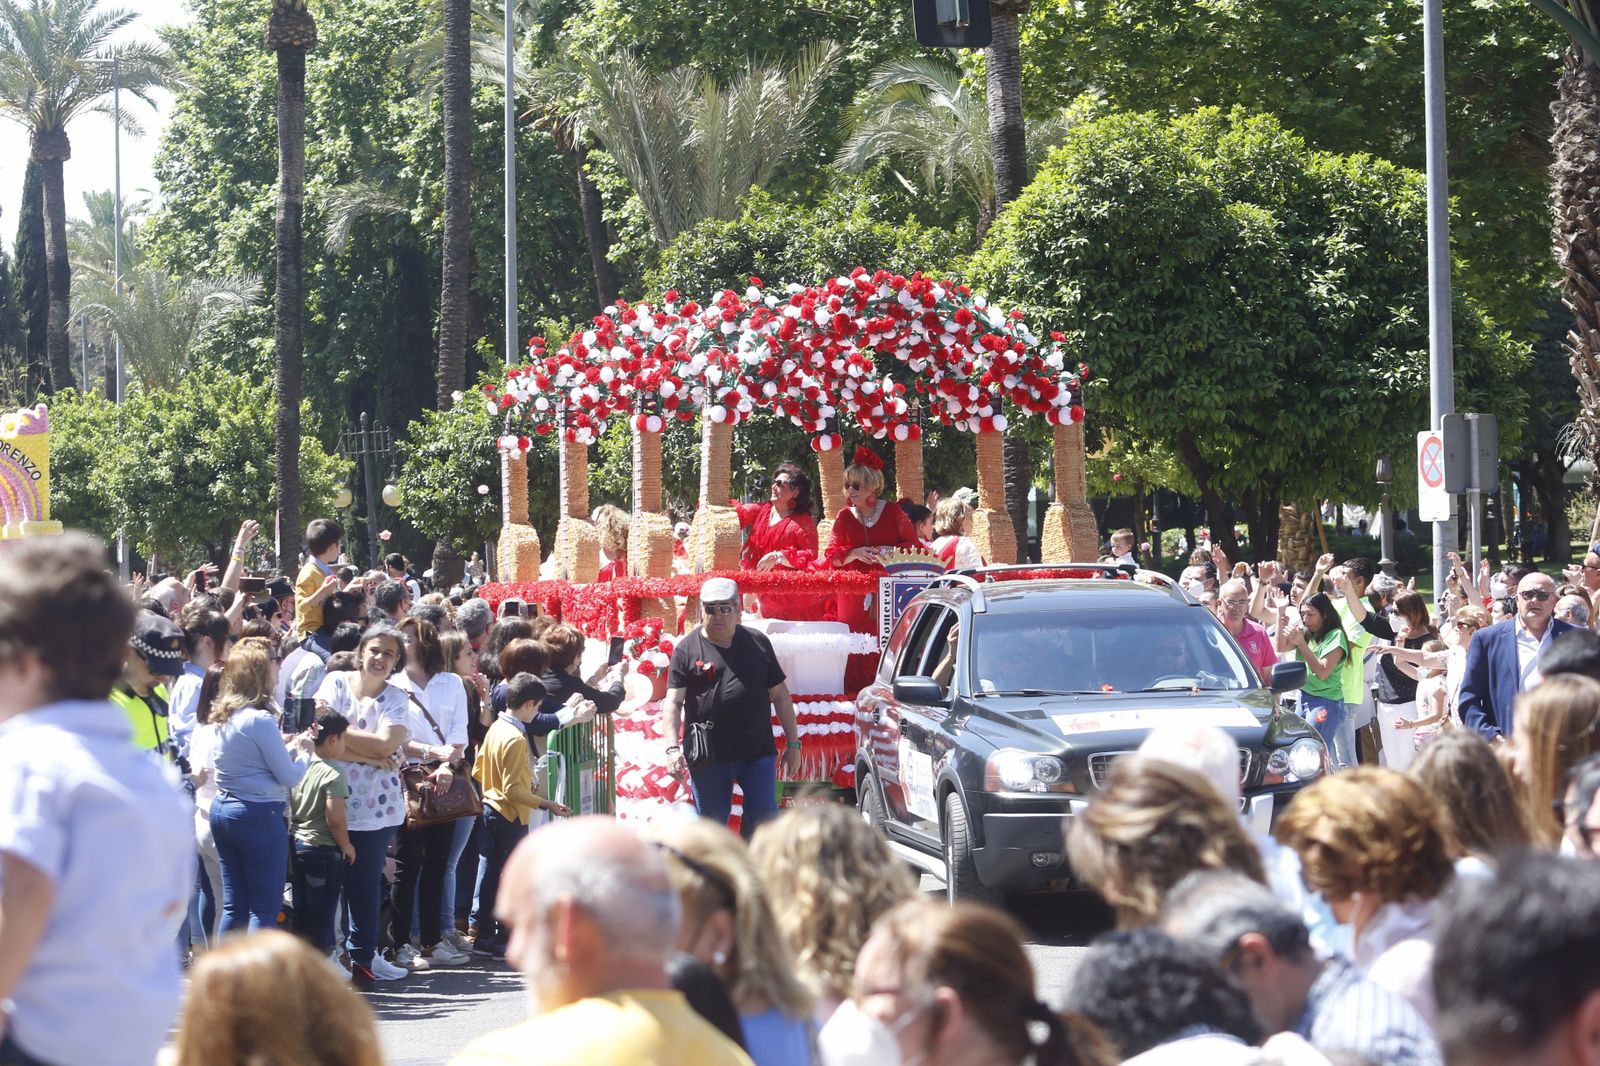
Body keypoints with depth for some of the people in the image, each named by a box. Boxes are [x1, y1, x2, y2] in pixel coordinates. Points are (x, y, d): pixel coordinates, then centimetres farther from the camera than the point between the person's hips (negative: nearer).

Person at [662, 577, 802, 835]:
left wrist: (792, 743, 9)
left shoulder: (758, 643, 9)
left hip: (757, 755, 1)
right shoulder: (687, 649, 1)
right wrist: (673, 749, -19)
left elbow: (779, 695, 12)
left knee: (764, 823, -3)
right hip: (708, 757, -1)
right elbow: (673, 702, -5)